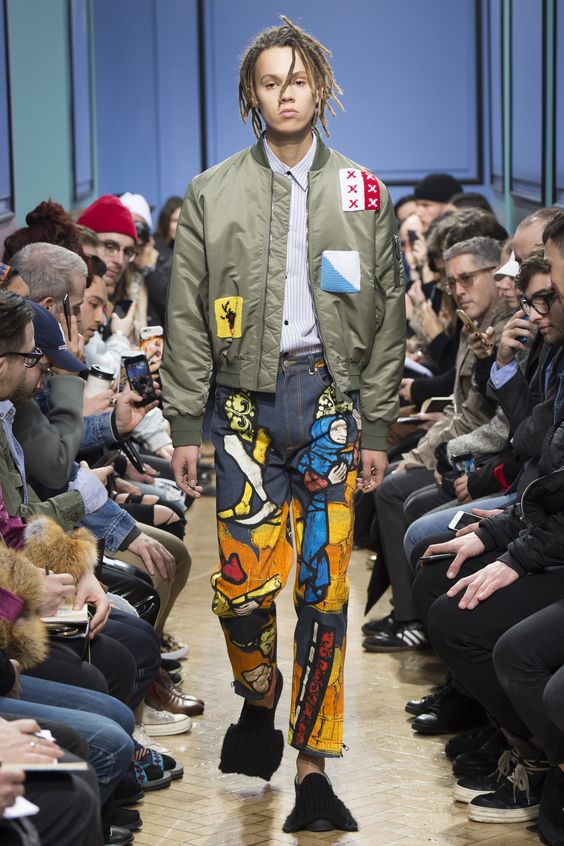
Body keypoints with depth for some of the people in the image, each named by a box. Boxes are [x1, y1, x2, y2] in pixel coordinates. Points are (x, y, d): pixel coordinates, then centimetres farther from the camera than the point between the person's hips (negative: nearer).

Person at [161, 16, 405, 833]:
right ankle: (258, 702, 25)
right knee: (243, 582, -6)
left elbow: (387, 318, 8)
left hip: (330, 399, 0)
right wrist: (185, 426, 0)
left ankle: (313, 771, 5)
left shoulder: (361, 193, 8)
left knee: (323, 590, -2)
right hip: (247, 399, 0)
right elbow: (187, 318, 6)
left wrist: (377, 429, 3)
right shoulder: (212, 195, 7)